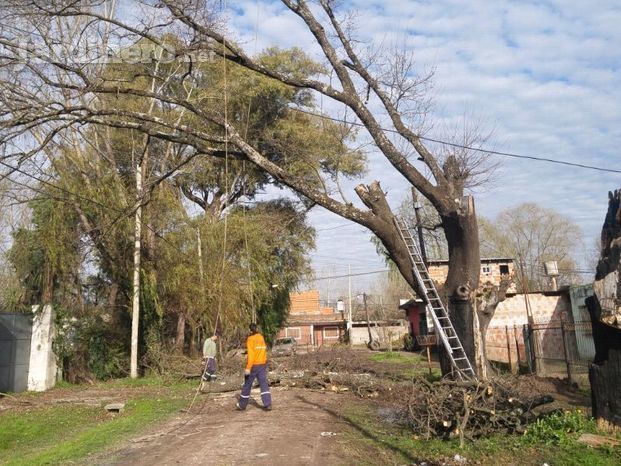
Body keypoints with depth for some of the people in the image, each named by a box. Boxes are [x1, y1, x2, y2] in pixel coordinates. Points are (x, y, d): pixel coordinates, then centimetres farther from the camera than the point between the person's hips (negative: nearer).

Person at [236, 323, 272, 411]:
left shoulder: (250, 339, -11)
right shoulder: (261, 337, 9)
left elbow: (251, 354, -19)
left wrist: (248, 367, -21)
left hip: (253, 365, -5)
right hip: (262, 364, 5)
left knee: (247, 385, 8)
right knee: (264, 384, 0)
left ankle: (242, 405, 21)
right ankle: (268, 404, -12)